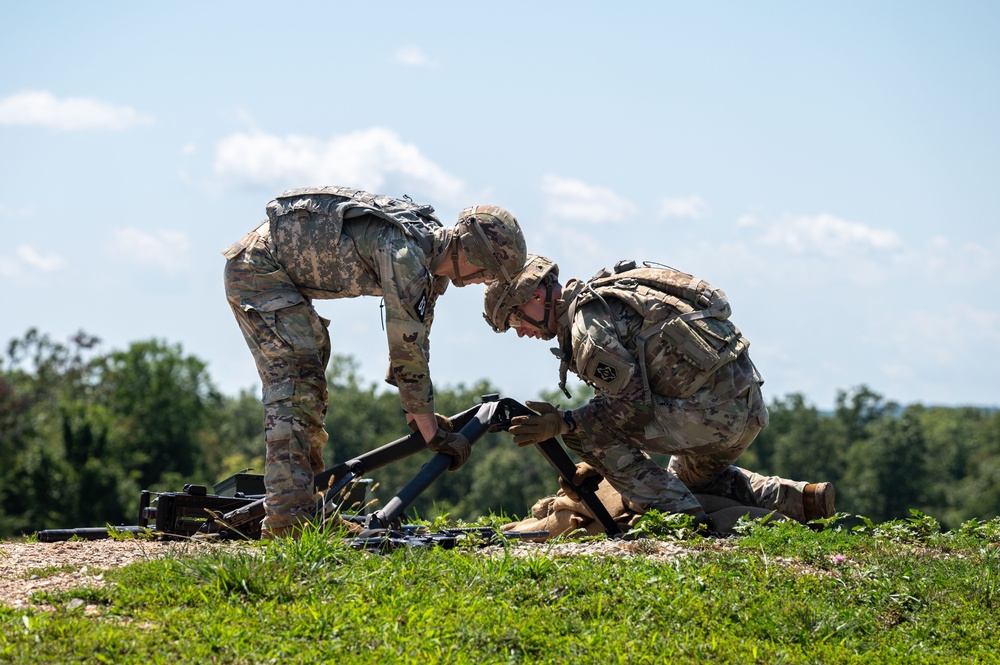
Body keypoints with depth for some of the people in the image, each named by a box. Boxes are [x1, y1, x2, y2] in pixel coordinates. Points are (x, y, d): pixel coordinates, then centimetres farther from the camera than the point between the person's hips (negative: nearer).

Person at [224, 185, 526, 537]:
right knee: (294, 380, -17)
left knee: (308, 378, 15)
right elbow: (407, 345, -26)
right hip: (256, 268, -11)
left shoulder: (431, 248, 3)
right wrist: (432, 432, -20)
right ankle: (286, 519, -21)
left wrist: (417, 414, 12)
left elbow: (415, 333, 13)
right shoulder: (404, 251, -27)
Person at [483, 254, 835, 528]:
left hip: (709, 411, -10)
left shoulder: (588, 328, -12)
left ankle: (678, 512, -8)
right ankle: (802, 500, 19)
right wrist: (596, 463, 21)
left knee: (584, 429, -6)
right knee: (689, 479, 35)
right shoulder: (600, 298, 21)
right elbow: (622, 391, 25)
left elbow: (632, 403, -14)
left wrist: (563, 423, -13)